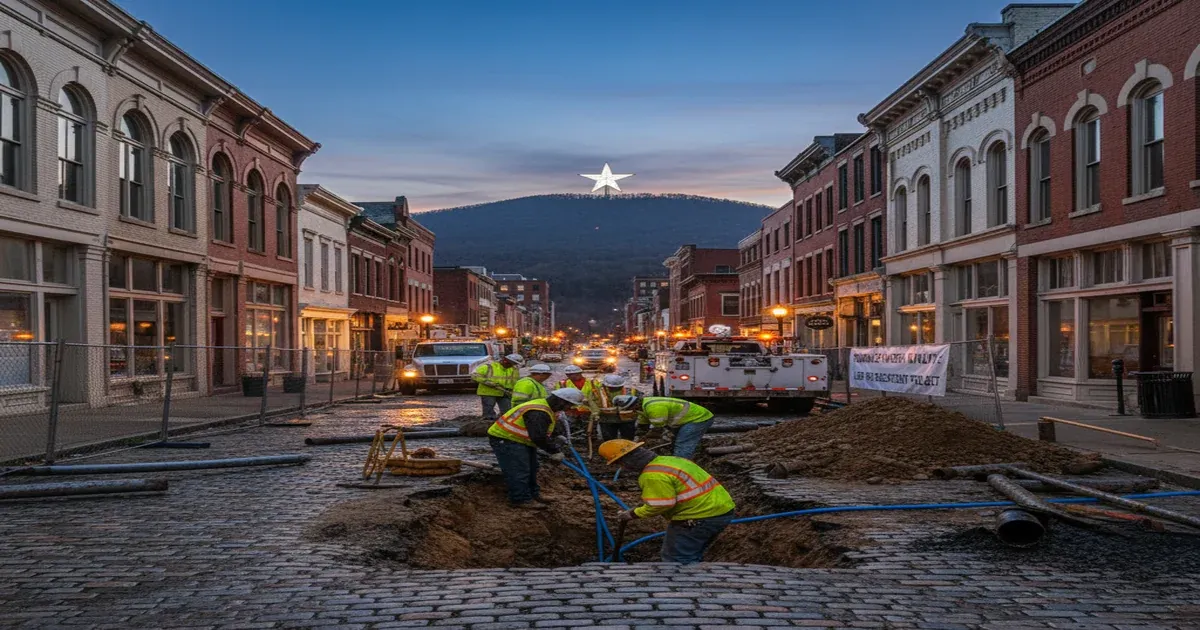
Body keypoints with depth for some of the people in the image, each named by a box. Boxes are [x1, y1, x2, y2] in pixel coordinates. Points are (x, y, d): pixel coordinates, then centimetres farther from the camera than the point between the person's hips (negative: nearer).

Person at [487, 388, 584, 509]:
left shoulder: (548, 409, 5)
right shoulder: (537, 413, -31)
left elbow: (554, 430, 13)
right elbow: (539, 437, -35)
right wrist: (555, 451, -24)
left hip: (521, 440, 11)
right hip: (505, 439, -11)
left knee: (531, 468, 17)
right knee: (519, 471, -11)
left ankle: (533, 494, 28)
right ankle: (521, 500, -4)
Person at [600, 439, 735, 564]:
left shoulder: (653, 475, -18)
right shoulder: (666, 460, 14)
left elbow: (660, 505, -18)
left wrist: (634, 514, -5)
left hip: (701, 517, -10)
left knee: (675, 560, 1)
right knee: (690, 556, 23)